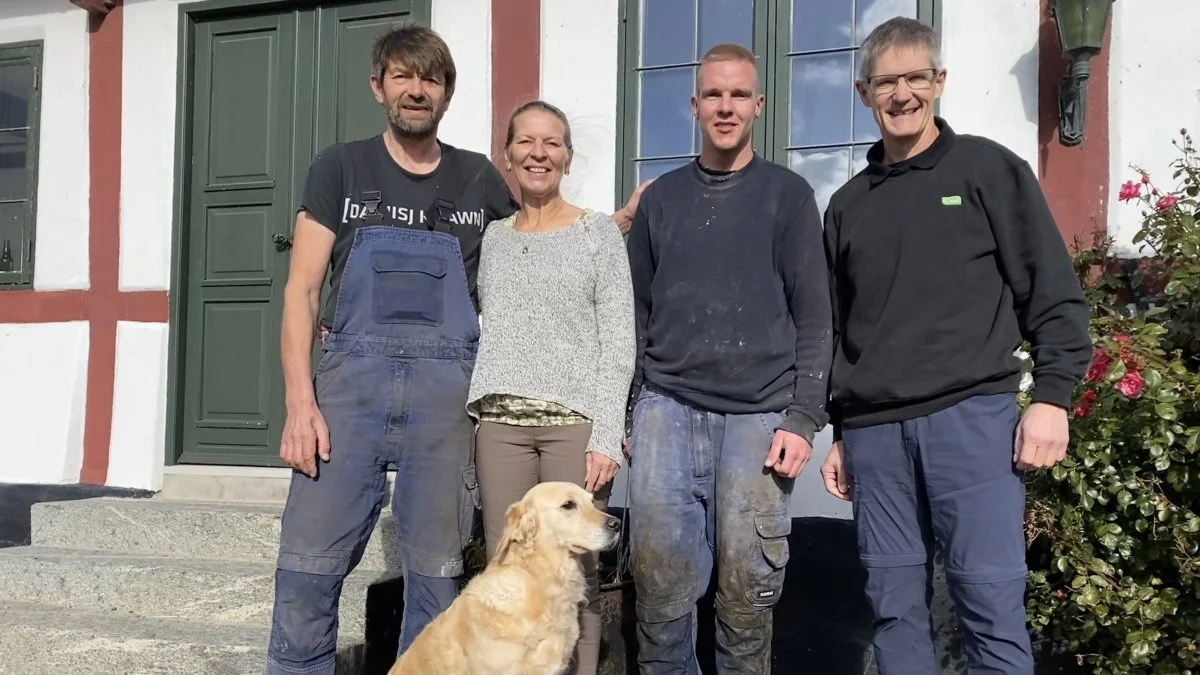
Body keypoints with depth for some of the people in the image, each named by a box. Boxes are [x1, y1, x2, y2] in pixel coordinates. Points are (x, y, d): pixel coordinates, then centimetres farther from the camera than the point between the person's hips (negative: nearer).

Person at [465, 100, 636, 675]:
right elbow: (480, 332, 17)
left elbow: (619, 341, -1)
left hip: (576, 420, -3)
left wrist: (606, 435, -10)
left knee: (573, 571, -4)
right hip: (501, 421, 3)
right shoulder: (491, 238, 15)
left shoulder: (600, 232, 4)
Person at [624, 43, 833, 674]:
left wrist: (804, 419, -7)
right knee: (660, 585, 0)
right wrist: (631, 411, 11)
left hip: (759, 414, -2)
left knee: (747, 589, 2)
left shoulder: (788, 194, 6)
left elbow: (813, 317, 2)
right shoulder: (660, 198, 14)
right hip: (667, 408, 2)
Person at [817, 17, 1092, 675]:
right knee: (895, 606, 6)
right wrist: (839, 434, 16)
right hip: (874, 431, 4)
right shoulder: (848, 203, 17)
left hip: (971, 418, -3)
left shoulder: (989, 168, 6)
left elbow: (1053, 293, 2)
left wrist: (1052, 396, -8)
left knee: (991, 602, -5)